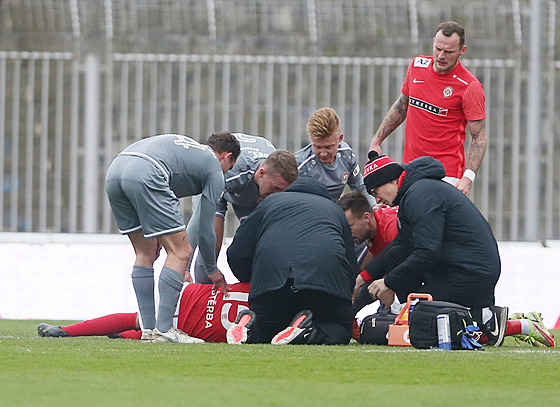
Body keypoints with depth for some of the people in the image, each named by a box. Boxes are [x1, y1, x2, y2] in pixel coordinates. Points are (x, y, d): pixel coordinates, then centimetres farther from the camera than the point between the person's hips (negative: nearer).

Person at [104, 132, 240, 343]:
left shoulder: (188, 148, 37)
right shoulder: (215, 171, 16)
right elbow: (205, 230, 17)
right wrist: (212, 270, 30)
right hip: (145, 175, -8)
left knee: (146, 253, 18)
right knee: (180, 252, 0)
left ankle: (148, 329, 16)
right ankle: (163, 329, -5)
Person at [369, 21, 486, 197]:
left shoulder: (470, 86, -10)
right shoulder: (417, 65, 6)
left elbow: (479, 138, -11)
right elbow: (402, 105, 23)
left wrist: (468, 177, -23)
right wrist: (377, 141, 20)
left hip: (446, 174, -5)